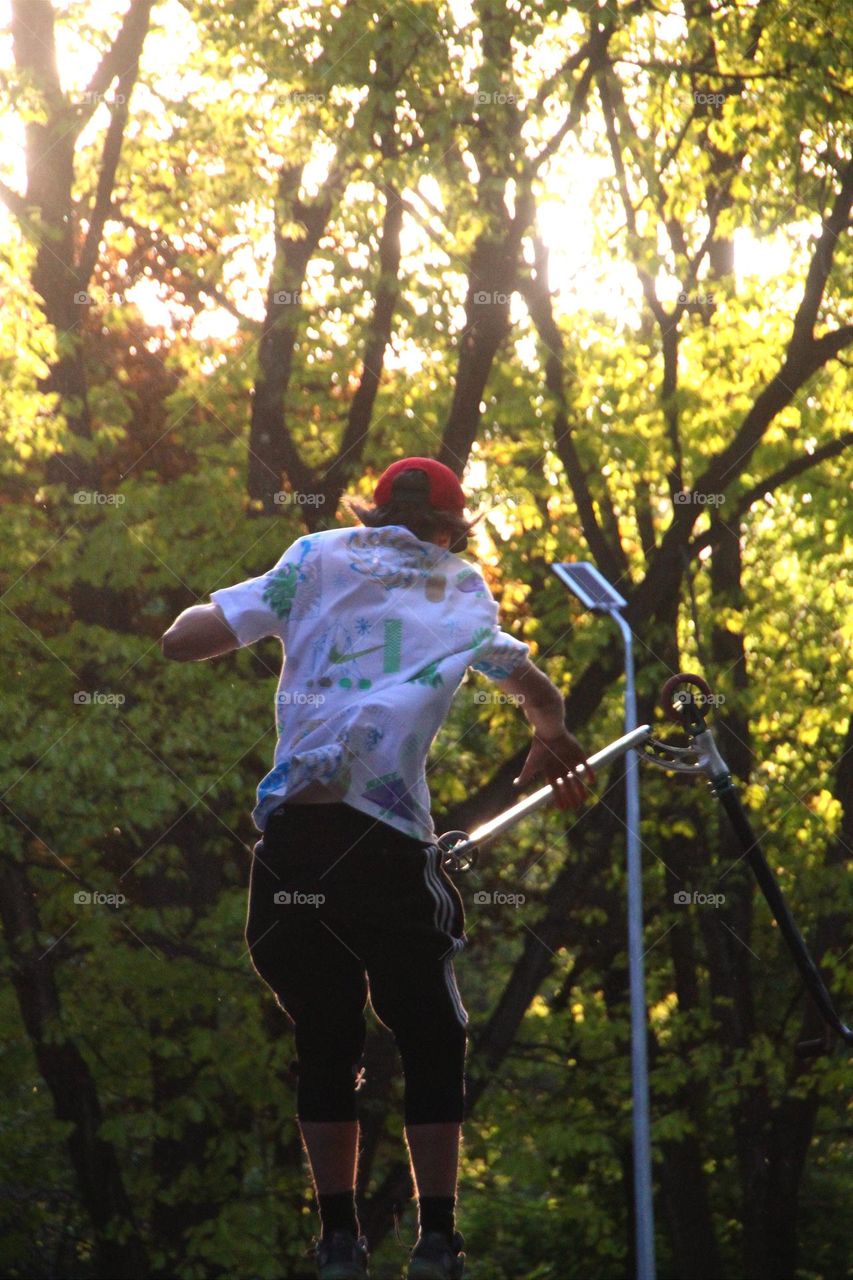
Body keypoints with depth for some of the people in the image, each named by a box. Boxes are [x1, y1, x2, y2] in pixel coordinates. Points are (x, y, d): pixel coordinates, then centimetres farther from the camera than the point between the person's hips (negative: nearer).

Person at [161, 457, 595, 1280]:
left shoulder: (321, 558, 15)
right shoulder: (466, 596, 18)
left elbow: (183, 641, 9)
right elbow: (540, 696, 28)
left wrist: (211, 611, 29)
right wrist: (551, 742, 46)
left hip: (291, 835, 1)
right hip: (389, 843, -1)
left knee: (324, 1040, 13)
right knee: (430, 1042, 11)